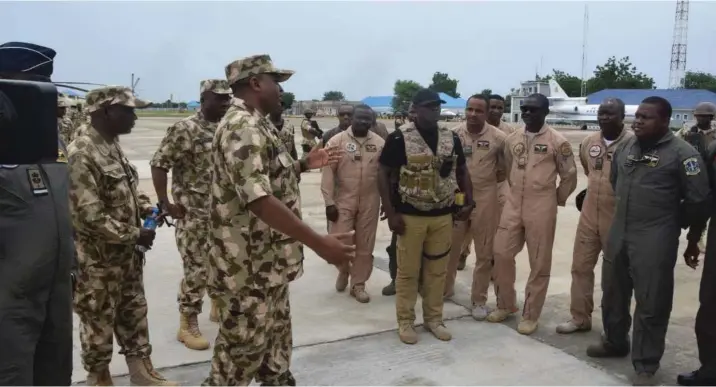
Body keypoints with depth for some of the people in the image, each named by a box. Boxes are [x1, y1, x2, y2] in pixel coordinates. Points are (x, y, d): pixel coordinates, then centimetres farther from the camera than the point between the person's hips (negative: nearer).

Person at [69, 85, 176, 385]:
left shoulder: (113, 145, 6)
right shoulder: (81, 154, -23)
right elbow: (91, 217, -26)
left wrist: (147, 208, 1)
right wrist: (135, 235, -18)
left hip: (126, 253, 9)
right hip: (98, 259, -9)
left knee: (134, 312, 18)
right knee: (99, 322, 10)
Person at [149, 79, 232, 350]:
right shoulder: (185, 129, -13)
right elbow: (158, 164, -14)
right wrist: (165, 203, -15)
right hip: (195, 214, -7)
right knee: (197, 269, -3)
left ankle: (219, 307, 37)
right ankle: (187, 325, 11)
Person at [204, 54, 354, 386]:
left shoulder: (255, 125, 12)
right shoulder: (243, 128, -22)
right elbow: (259, 199, -32)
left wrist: (304, 165, 12)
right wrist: (319, 243, -33)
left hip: (268, 265, 10)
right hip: (249, 269, -10)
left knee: (275, 345, 23)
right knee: (241, 354, 5)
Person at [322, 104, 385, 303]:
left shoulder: (380, 143, 3)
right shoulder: (337, 141, -5)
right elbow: (328, 173, -6)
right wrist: (329, 202, -11)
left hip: (370, 202, 2)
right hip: (343, 200, -2)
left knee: (365, 246, 7)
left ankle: (358, 284, 22)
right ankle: (344, 270, 29)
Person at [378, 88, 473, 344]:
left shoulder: (452, 138, 5)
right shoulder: (399, 138, -9)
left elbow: (461, 171, 16)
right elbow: (384, 175, -7)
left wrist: (468, 202, 3)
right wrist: (391, 213, -13)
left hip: (443, 216, 4)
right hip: (410, 216, -4)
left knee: (437, 269, 12)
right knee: (408, 270, 5)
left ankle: (434, 318, 27)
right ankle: (405, 321, 19)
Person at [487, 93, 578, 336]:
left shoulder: (557, 141, -7)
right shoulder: (512, 139, 7)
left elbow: (569, 176, 1)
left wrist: (556, 199, 6)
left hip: (541, 208, -4)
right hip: (514, 204, 5)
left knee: (539, 263, 4)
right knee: (502, 253, 6)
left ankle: (530, 315, 16)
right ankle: (505, 304, 25)